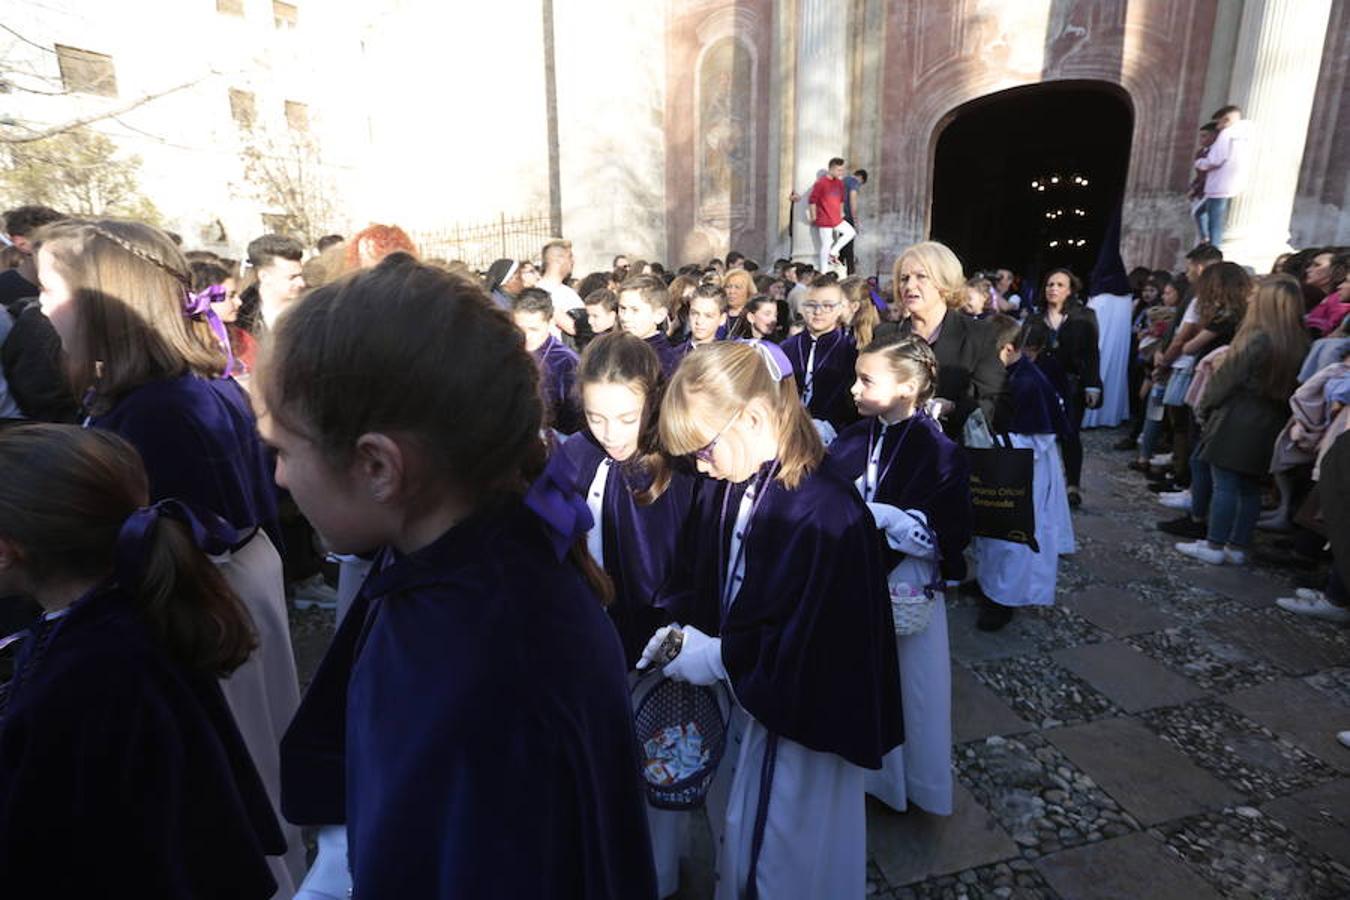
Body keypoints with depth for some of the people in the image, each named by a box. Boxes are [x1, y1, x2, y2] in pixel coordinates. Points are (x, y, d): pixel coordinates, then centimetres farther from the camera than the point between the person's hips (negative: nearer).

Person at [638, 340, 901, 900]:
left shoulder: (826, 515, -30)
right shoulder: (723, 491, -6)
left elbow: (812, 648, -26)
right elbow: (698, 579, 8)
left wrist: (717, 657, -19)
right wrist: (681, 626, -10)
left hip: (800, 722, -7)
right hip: (740, 701, 7)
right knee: (734, 831, 28)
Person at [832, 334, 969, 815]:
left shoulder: (939, 452, -14)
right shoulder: (854, 438, -1)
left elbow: (950, 539, -17)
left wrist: (888, 517, -24)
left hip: (906, 591, -4)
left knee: (908, 693, 13)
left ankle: (914, 783, 38)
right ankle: (863, 771, 40)